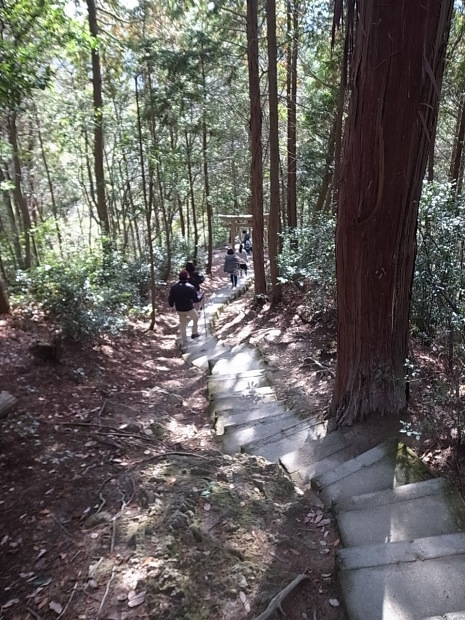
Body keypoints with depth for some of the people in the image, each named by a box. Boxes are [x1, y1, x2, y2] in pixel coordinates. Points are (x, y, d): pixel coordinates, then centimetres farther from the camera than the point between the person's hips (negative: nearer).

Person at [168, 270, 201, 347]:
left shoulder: (174, 287, -9)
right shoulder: (191, 287, -19)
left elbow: (170, 299, -1)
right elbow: (196, 299, -14)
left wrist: (171, 305, 19)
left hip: (179, 310, 4)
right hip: (189, 309, -3)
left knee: (182, 323, 22)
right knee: (196, 318, 27)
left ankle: (184, 341, 27)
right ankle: (194, 333, 34)